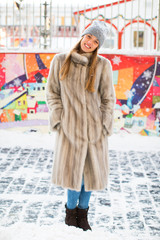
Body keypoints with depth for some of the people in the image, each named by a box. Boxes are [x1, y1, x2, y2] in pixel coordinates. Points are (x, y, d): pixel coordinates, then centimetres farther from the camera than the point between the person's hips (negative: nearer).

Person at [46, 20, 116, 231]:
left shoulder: (103, 65, -4)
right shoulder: (60, 61, -2)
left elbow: (108, 99, 1)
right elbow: (52, 93, 4)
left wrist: (104, 127, -3)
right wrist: (58, 121, -4)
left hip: (94, 127, 1)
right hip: (70, 127, -1)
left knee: (92, 172, 9)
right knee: (72, 171, 5)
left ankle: (82, 213, 29)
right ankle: (71, 210, 30)